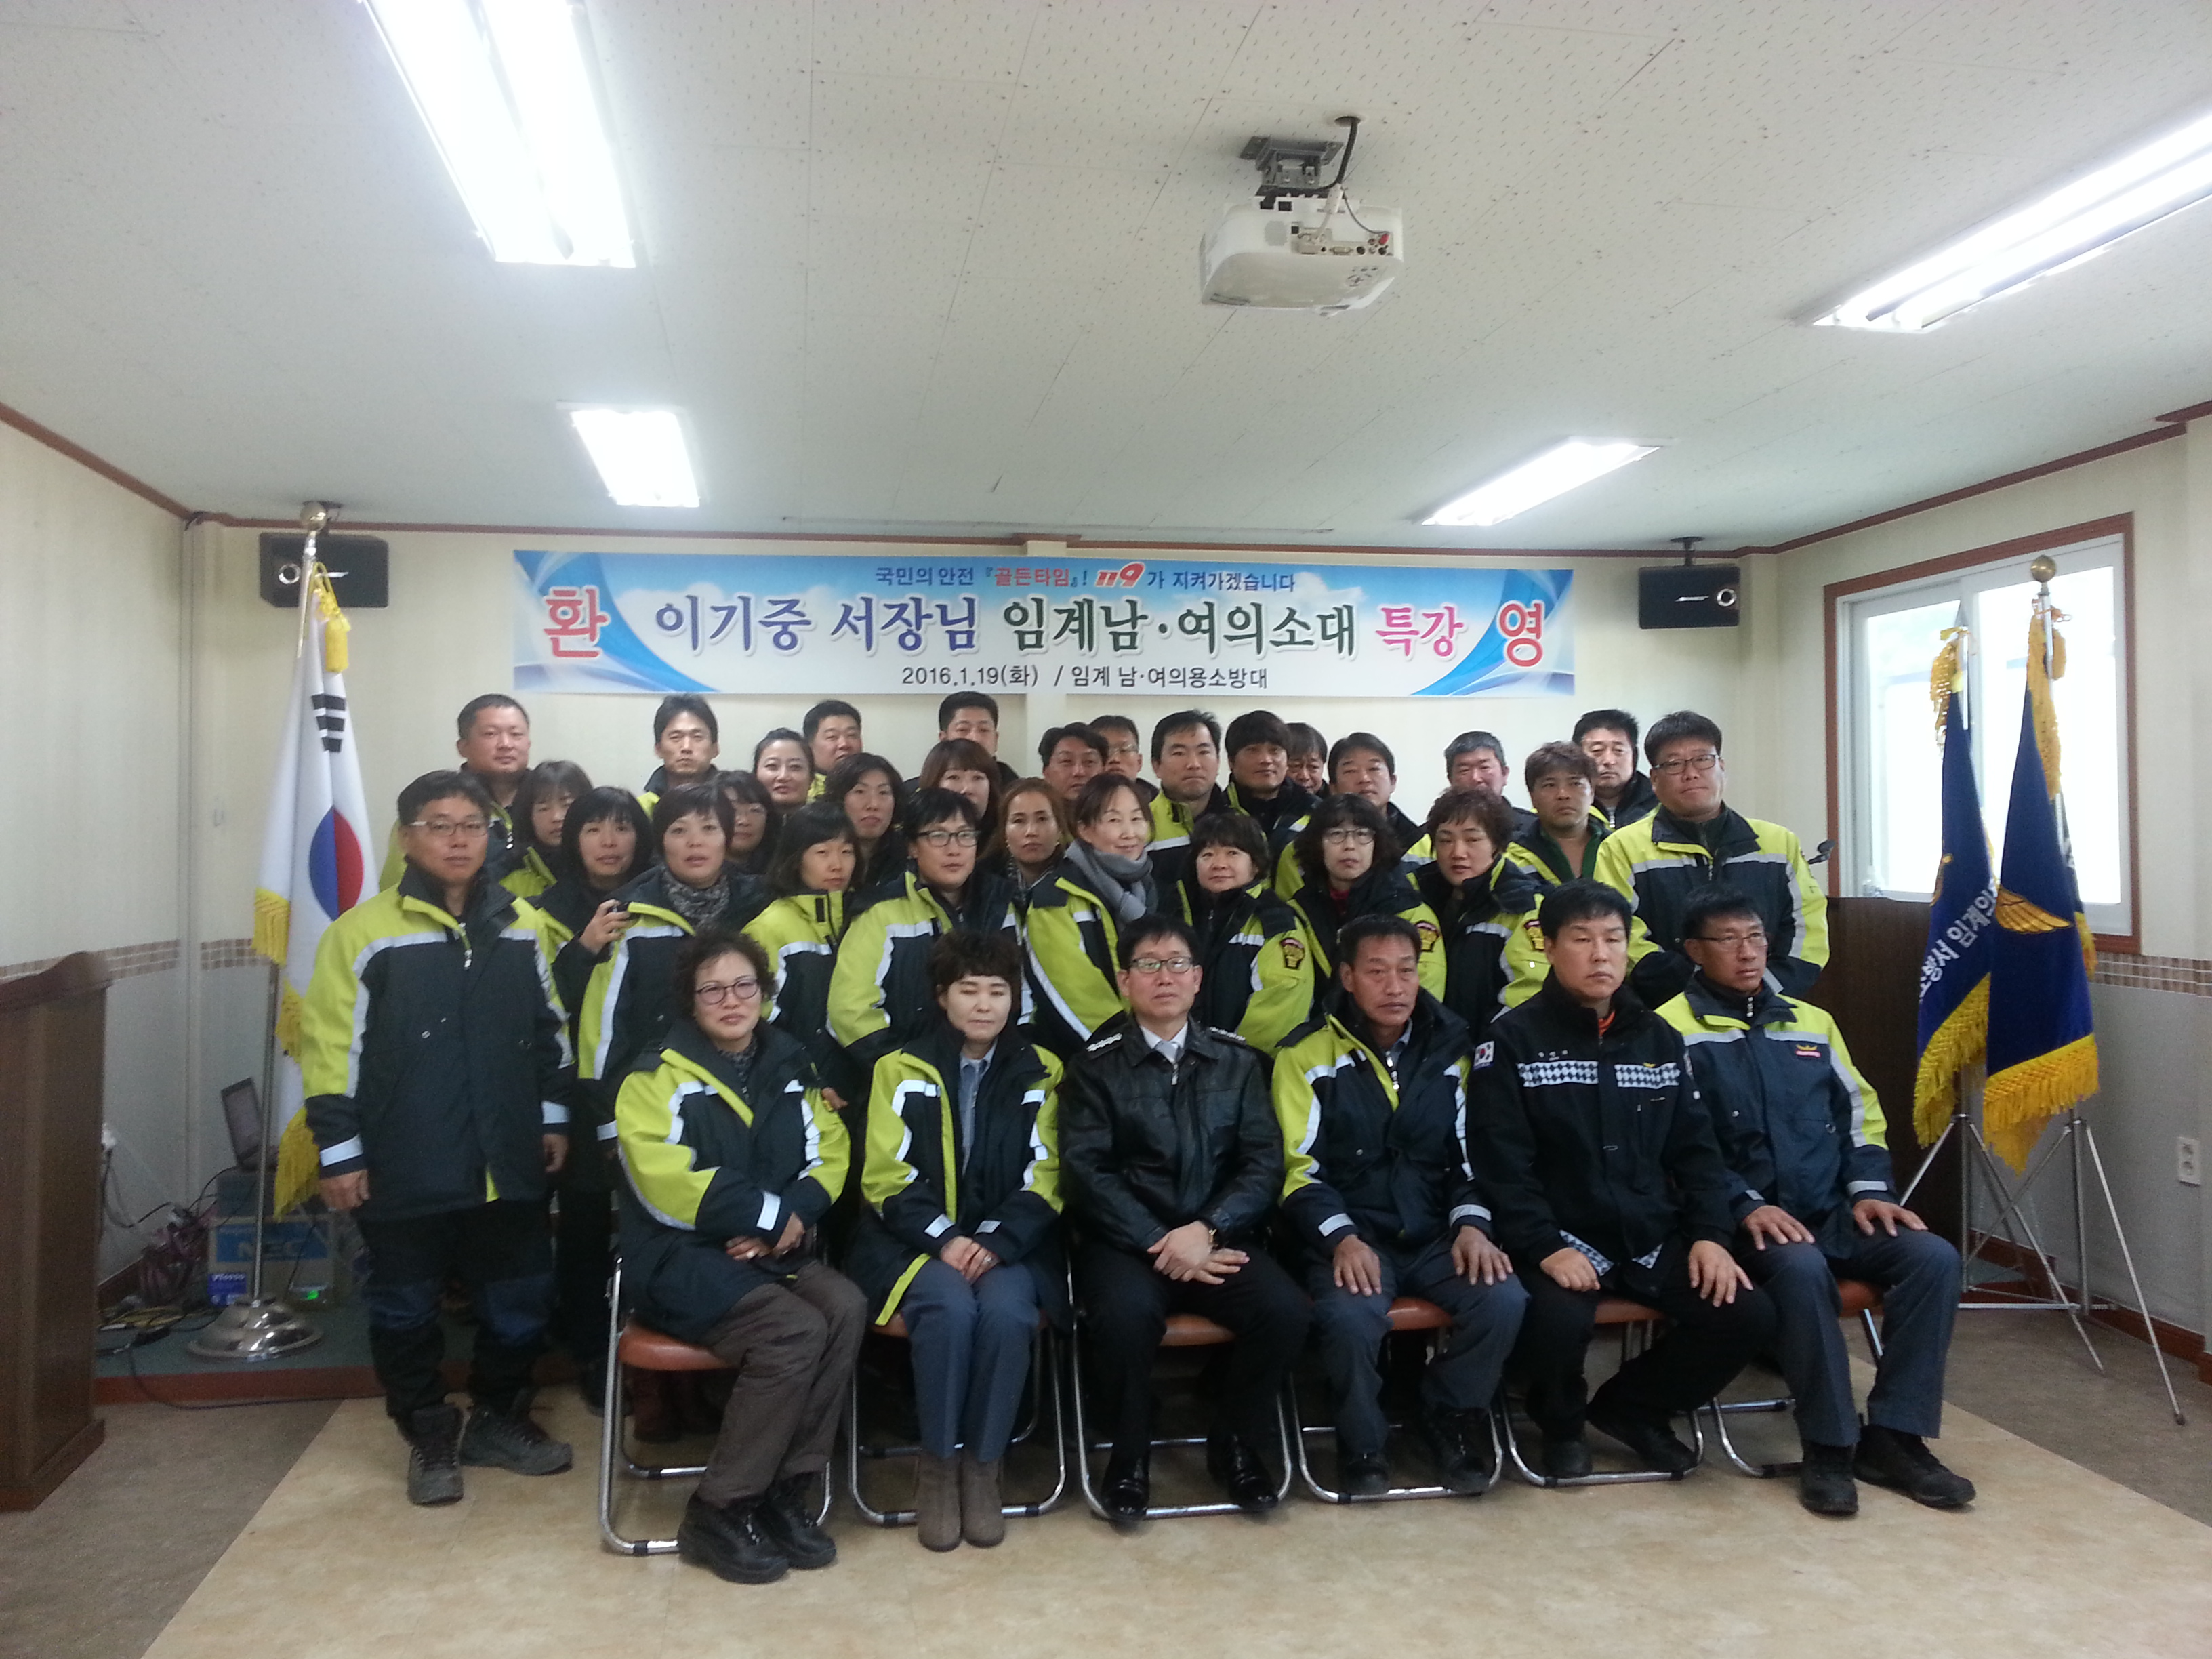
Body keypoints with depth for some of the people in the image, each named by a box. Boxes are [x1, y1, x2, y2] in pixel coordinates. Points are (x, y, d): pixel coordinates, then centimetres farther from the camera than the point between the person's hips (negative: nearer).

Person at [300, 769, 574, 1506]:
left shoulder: (522, 925, 7)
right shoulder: (364, 932, -6)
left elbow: (550, 1027, 15)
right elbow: (331, 1047, -6)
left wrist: (555, 1116, 13)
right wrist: (338, 1150, -7)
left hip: (507, 1163, 3)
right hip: (406, 1170, -3)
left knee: (520, 1300, 11)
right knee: (407, 1308, 10)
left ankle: (499, 1419, 33)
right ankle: (429, 1437, 29)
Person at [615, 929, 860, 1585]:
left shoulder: (788, 1066, 13)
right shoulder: (660, 1075, -3)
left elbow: (828, 1156, 6)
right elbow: (667, 1183, -15)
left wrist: (789, 1220, -14)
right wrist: (771, 1213, -15)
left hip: (776, 1252, 5)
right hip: (681, 1258, -5)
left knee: (845, 1309, -26)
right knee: (796, 1331, -29)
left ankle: (786, 1493, -12)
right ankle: (717, 1512, -13)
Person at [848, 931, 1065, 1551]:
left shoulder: (1040, 1072, 8)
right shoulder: (902, 1068, 5)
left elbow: (1043, 1180, 3)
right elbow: (887, 1178, -1)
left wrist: (995, 1241, -14)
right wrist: (944, 1240, -16)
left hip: (1006, 1242, 1)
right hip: (916, 1240, -1)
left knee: (1007, 1311, -31)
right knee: (949, 1306, -33)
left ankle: (982, 1464, -11)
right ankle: (937, 1461, -12)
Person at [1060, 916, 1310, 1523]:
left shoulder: (1236, 1060, 12)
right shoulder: (1097, 1063, 4)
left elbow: (1264, 1161, 3)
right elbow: (1086, 1170, -6)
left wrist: (1206, 1230, -14)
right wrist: (1161, 1243, -16)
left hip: (1219, 1238, 2)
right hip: (1127, 1240, -2)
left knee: (1284, 1310, -25)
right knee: (1124, 1312, -34)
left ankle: (1235, 1443, 4)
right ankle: (1130, 1454, -5)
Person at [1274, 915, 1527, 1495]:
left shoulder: (1451, 1047, 9)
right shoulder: (1308, 1055, -1)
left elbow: (1471, 1152, 11)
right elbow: (1302, 1168, -4)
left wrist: (1472, 1222, -7)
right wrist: (1342, 1237, -18)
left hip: (1437, 1234, 3)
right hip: (1351, 1236, -3)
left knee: (1503, 1299, -25)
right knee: (1350, 1319, -34)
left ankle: (1450, 1416, 5)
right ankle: (1363, 1443, -3)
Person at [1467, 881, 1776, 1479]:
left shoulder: (1659, 1037, 13)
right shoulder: (1513, 1039, -4)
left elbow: (1696, 1147, 13)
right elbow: (1501, 1161, -10)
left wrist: (1710, 1233, -2)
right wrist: (1546, 1247, -20)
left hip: (1654, 1237, 5)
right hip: (1560, 1238, -5)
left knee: (1748, 1315, -14)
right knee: (1557, 1320, -33)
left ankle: (1633, 1407, 14)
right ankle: (1562, 1422, 5)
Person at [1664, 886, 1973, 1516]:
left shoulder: (1810, 1022, 19)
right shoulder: (1674, 1029, -1)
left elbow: (1860, 1113, 21)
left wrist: (1869, 1189, 4)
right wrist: (1745, 1205, -19)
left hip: (1833, 1214, 6)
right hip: (1745, 1222, -6)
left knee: (1933, 1257, -19)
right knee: (1801, 1267, -36)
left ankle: (1893, 1435, -11)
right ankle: (1829, 1447, -20)